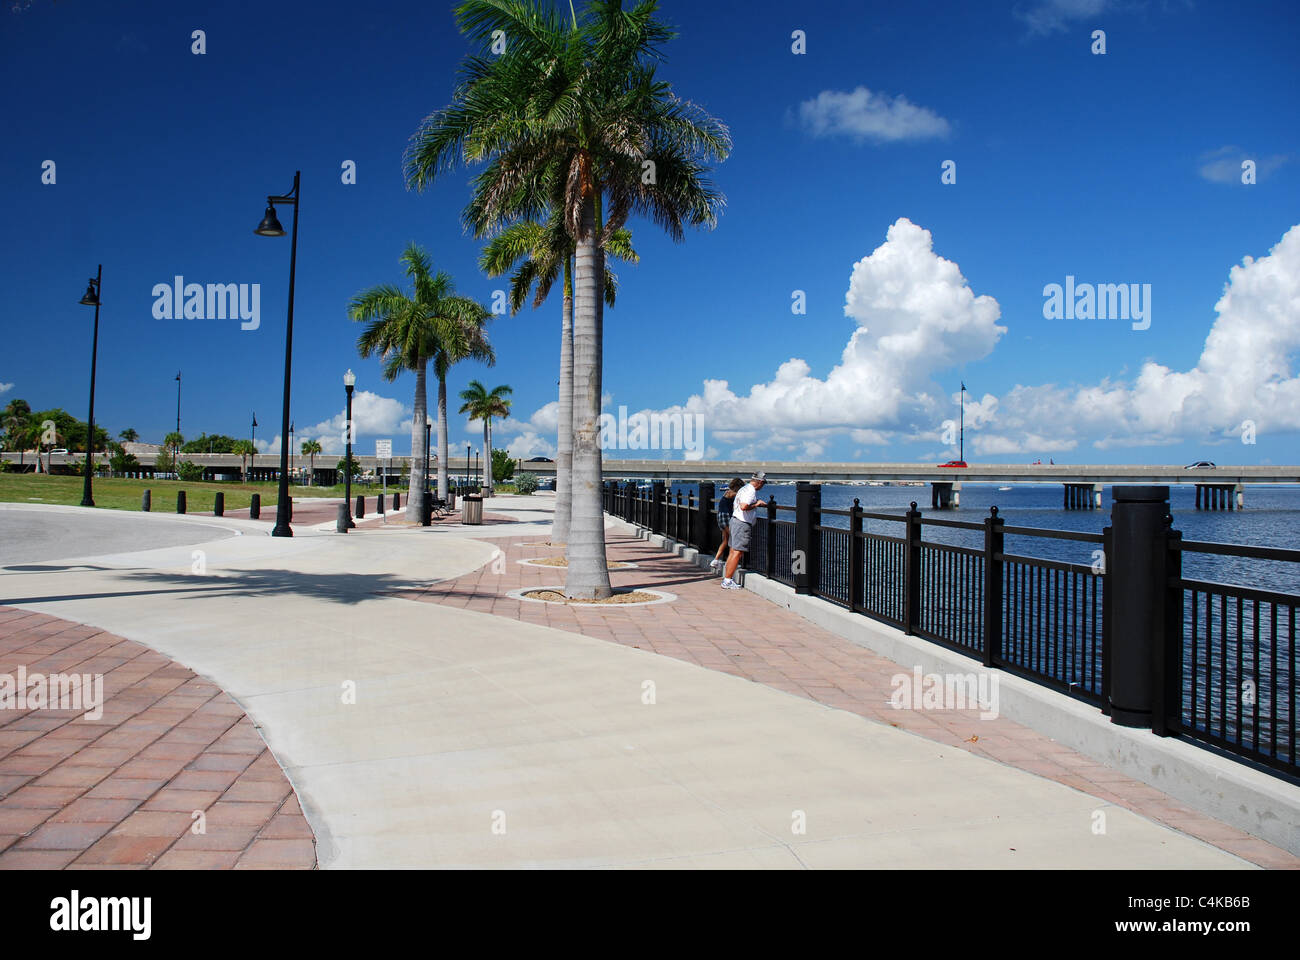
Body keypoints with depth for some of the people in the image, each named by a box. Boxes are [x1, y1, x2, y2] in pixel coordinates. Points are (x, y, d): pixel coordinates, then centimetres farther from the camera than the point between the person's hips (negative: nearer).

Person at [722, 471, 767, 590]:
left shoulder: (744, 488, 16)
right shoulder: (751, 491, -16)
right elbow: (744, 506, -30)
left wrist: (759, 503, 33)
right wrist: (756, 505, -15)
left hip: (735, 521, 10)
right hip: (743, 524, -10)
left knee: (733, 551, 13)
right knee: (737, 552, -8)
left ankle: (726, 579, 16)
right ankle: (727, 581, -8)